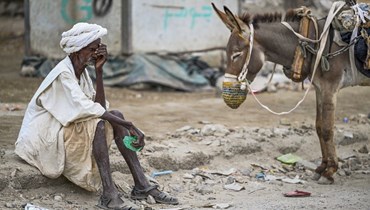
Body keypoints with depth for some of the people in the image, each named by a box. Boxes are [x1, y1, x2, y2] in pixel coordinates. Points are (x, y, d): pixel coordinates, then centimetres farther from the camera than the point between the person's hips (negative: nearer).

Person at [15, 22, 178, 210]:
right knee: (98, 124, -30)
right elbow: (84, 109, -32)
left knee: (116, 116, -7)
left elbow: (99, 106, -3)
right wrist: (130, 126, -34)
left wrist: (99, 71, -11)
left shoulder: (81, 71, 6)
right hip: (43, 137, -9)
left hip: (66, 130, 9)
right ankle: (109, 194, -37)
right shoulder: (63, 74, -21)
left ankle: (141, 185, -14)